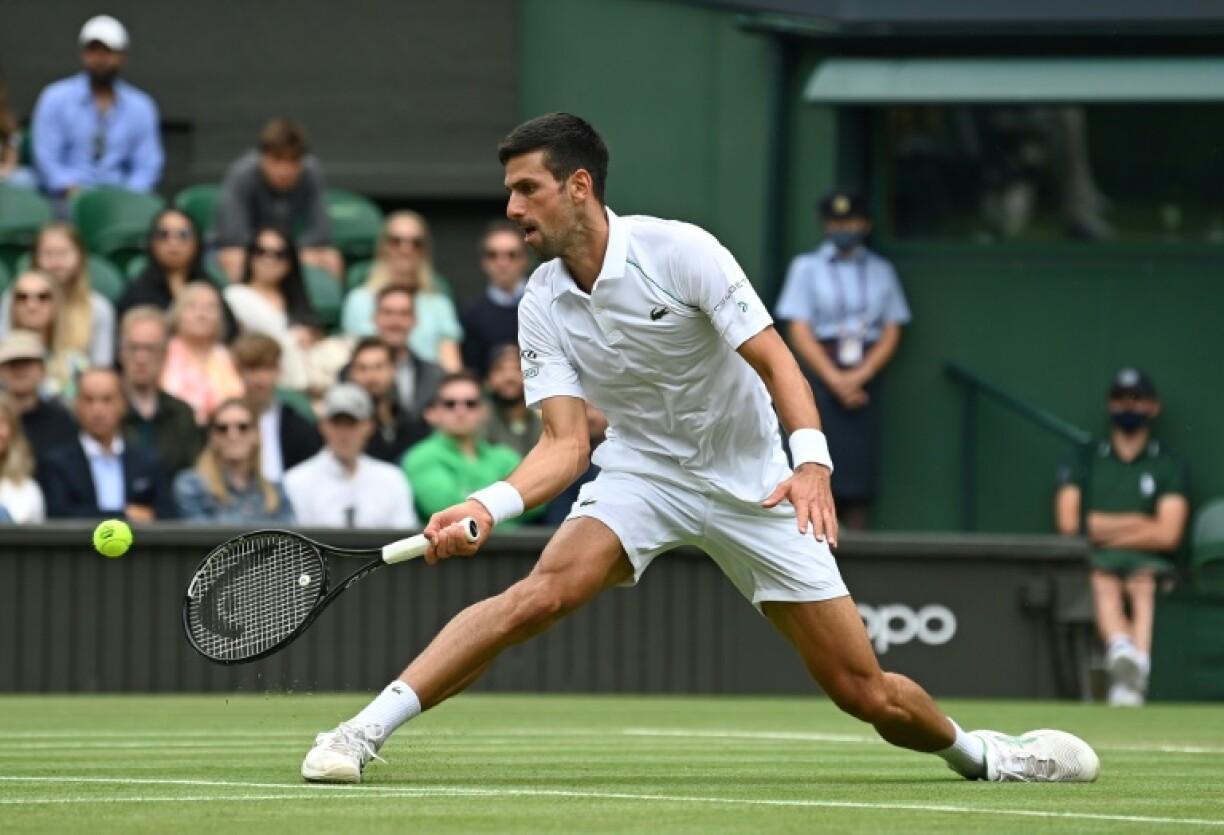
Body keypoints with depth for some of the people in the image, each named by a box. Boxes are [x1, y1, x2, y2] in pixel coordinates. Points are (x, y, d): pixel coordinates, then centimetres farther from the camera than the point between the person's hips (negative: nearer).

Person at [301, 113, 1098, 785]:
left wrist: (812, 462, -36)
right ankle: (366, 729, -31)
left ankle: (978, 751, 27)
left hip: (752, 482, -2)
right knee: (545, 590, -29)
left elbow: (777, 364, -19)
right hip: (642, 468, 2)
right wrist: (488, 506, -30)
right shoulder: (542, 308, -7)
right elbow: (565, 441, -12)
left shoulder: (679, 251, -18)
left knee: (865, 692, -3)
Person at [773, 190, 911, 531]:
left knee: (860, 469, -3)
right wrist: (834, 379, -11)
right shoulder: (806, 267, 6)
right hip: (819, 372, -2)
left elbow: (892, 332, 8)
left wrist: (860, 375, -7)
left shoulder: (880, 270, 14)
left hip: (865, 377, 2)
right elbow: (799, 330, -1)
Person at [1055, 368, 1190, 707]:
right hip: (1095, 563, 1)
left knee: (1144, 586, -37)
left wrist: (1102, 529, 1)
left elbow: (1167, 535, 2)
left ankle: (1134, 673, -62)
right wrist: (1140, 522, 4)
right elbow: (1069, 523, 5)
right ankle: (1121, 649, -67)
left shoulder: (1170, 466, 16)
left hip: (1150, 563, -1)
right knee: (1102, 584, -35)